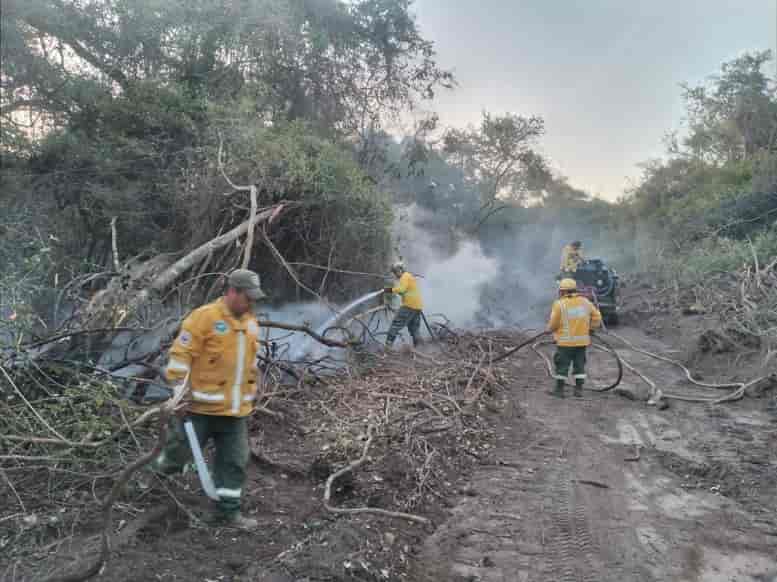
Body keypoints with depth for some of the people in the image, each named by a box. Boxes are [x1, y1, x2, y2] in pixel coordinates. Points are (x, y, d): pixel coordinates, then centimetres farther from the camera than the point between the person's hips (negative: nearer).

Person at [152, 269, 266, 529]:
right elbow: (181, 354, -14)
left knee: (235, 460, 7)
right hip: (201, 407, -6)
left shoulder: (250, 321, 10)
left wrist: (250, 395, 22)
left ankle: (228, 510, 19)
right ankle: (160, 470, 42)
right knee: (182, 450, 10)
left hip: (235, 410, 6)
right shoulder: (204, 317, -13)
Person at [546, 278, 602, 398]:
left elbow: (553, 324, -9)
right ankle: (579, 389, 15)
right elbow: (597, 317, 9)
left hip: (565, 341, -4)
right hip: (582, 340, 5)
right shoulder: (585, 302, 5)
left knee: (562, 365, 4)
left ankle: (559, 389, 10)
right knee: (579, 365, 12)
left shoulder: (559, 304, -11)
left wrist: (550, 328, 11)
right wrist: (589, 328, 20)